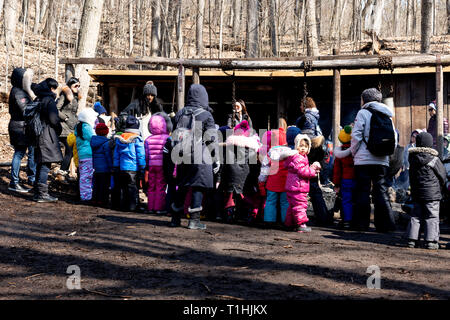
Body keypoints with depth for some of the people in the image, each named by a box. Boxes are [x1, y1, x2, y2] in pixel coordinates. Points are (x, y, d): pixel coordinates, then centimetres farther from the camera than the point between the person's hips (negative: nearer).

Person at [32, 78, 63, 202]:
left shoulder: (38, 99, 14)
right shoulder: (49, 100, -12)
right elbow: (53, 119, -18)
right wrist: (59, 129, 1)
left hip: (39, 135, 9)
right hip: (47, 136, -9)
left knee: (40, 164, 14)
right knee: (46, 164, -8)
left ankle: (37, 192, 18)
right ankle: (42, 194, -9)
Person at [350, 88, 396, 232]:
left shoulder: (363, 113, -2)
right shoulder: (387, 116, 14)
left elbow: (356, 136, -8)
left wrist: (353, 152, 5)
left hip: (364, 159, -4)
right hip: (382, 161, 4)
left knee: (362, 192, 2)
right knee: (381, 191, 8)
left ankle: (361, 223, 4)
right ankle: (385, 224, 5)